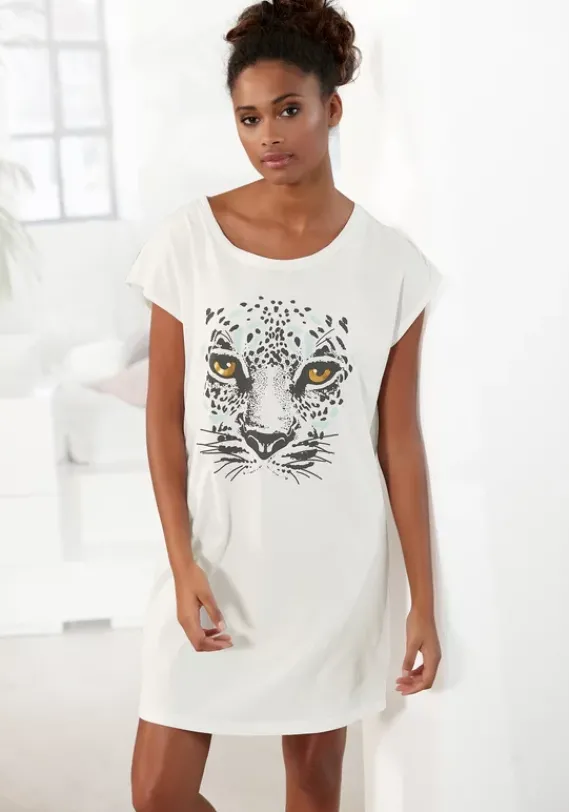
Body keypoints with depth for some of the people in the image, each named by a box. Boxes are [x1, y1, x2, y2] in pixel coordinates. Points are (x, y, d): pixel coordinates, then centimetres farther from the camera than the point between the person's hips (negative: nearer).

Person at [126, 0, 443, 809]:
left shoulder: (389, 260, -6)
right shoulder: (186, 239, -7)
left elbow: (399, 439, -3)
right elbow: (165, 417, -3)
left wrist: (425, 598, -2)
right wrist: (183, 564, -10)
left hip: (334, 565, 0)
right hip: (214, 559, 1)